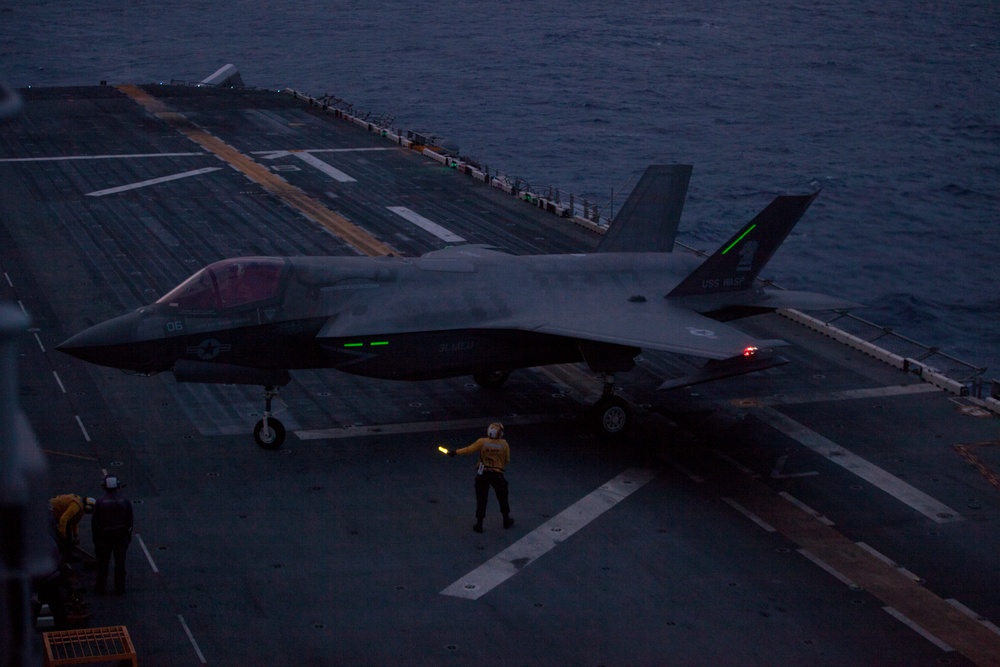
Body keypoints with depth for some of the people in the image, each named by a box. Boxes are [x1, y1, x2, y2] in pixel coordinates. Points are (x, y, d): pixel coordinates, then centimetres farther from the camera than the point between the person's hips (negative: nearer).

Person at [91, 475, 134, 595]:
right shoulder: (125, 502, -10)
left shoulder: (100, 503, -15)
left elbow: (95, 522, -8)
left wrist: (95, 538, 6)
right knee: (120, 563, 11)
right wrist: (128, 537, 9)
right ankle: (119, 588, 16)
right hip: (121, 537, 1)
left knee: (103, 563, 12)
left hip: (104, 537, -1)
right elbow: (130, 522, -3)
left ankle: (100, 587, 20)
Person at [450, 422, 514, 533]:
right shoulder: (504, 444, -8)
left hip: (483, 474, 0)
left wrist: (456, 452, 2)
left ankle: (479, 524, 7)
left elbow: (469, 450, -10)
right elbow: (507, 460, -3)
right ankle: (506, 520, 32)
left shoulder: (482, 442, -10)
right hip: (498, 475, 0)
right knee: (502, 498, 20)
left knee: (481, 499, 8)